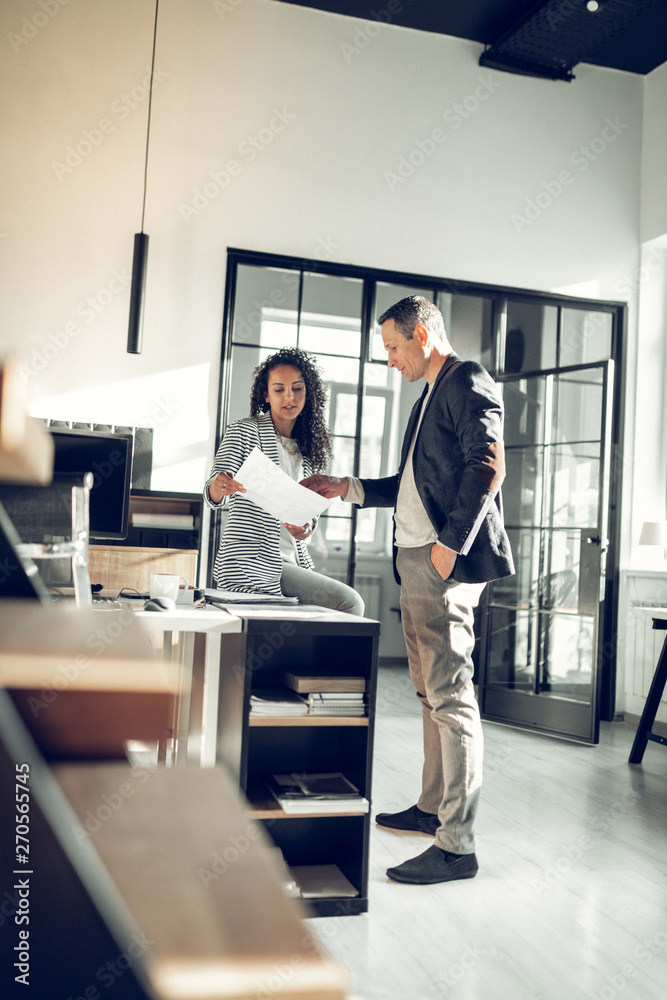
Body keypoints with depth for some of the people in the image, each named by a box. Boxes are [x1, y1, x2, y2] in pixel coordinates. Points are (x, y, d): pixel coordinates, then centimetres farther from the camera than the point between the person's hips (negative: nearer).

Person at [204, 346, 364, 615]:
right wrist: (220, 486, -40)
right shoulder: (244, 432, -5)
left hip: (291, 563, 6)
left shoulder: (306, 446, 14)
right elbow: (214, 495, -14)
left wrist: (306, 527, -5)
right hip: (248, 565, -6)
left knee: (349, 603, -10)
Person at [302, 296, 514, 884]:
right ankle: (433, 809, 29)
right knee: (430, 692, 16)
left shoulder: (468, 383, -6)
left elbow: (487, 466, -19)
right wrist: (345, 489, 24)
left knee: (451, 695, -9)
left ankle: (456, 845, -5)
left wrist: (450, 543, -22)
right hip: (415, 561, 10)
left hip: (447, 564, -10)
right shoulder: (431, 396, 25)